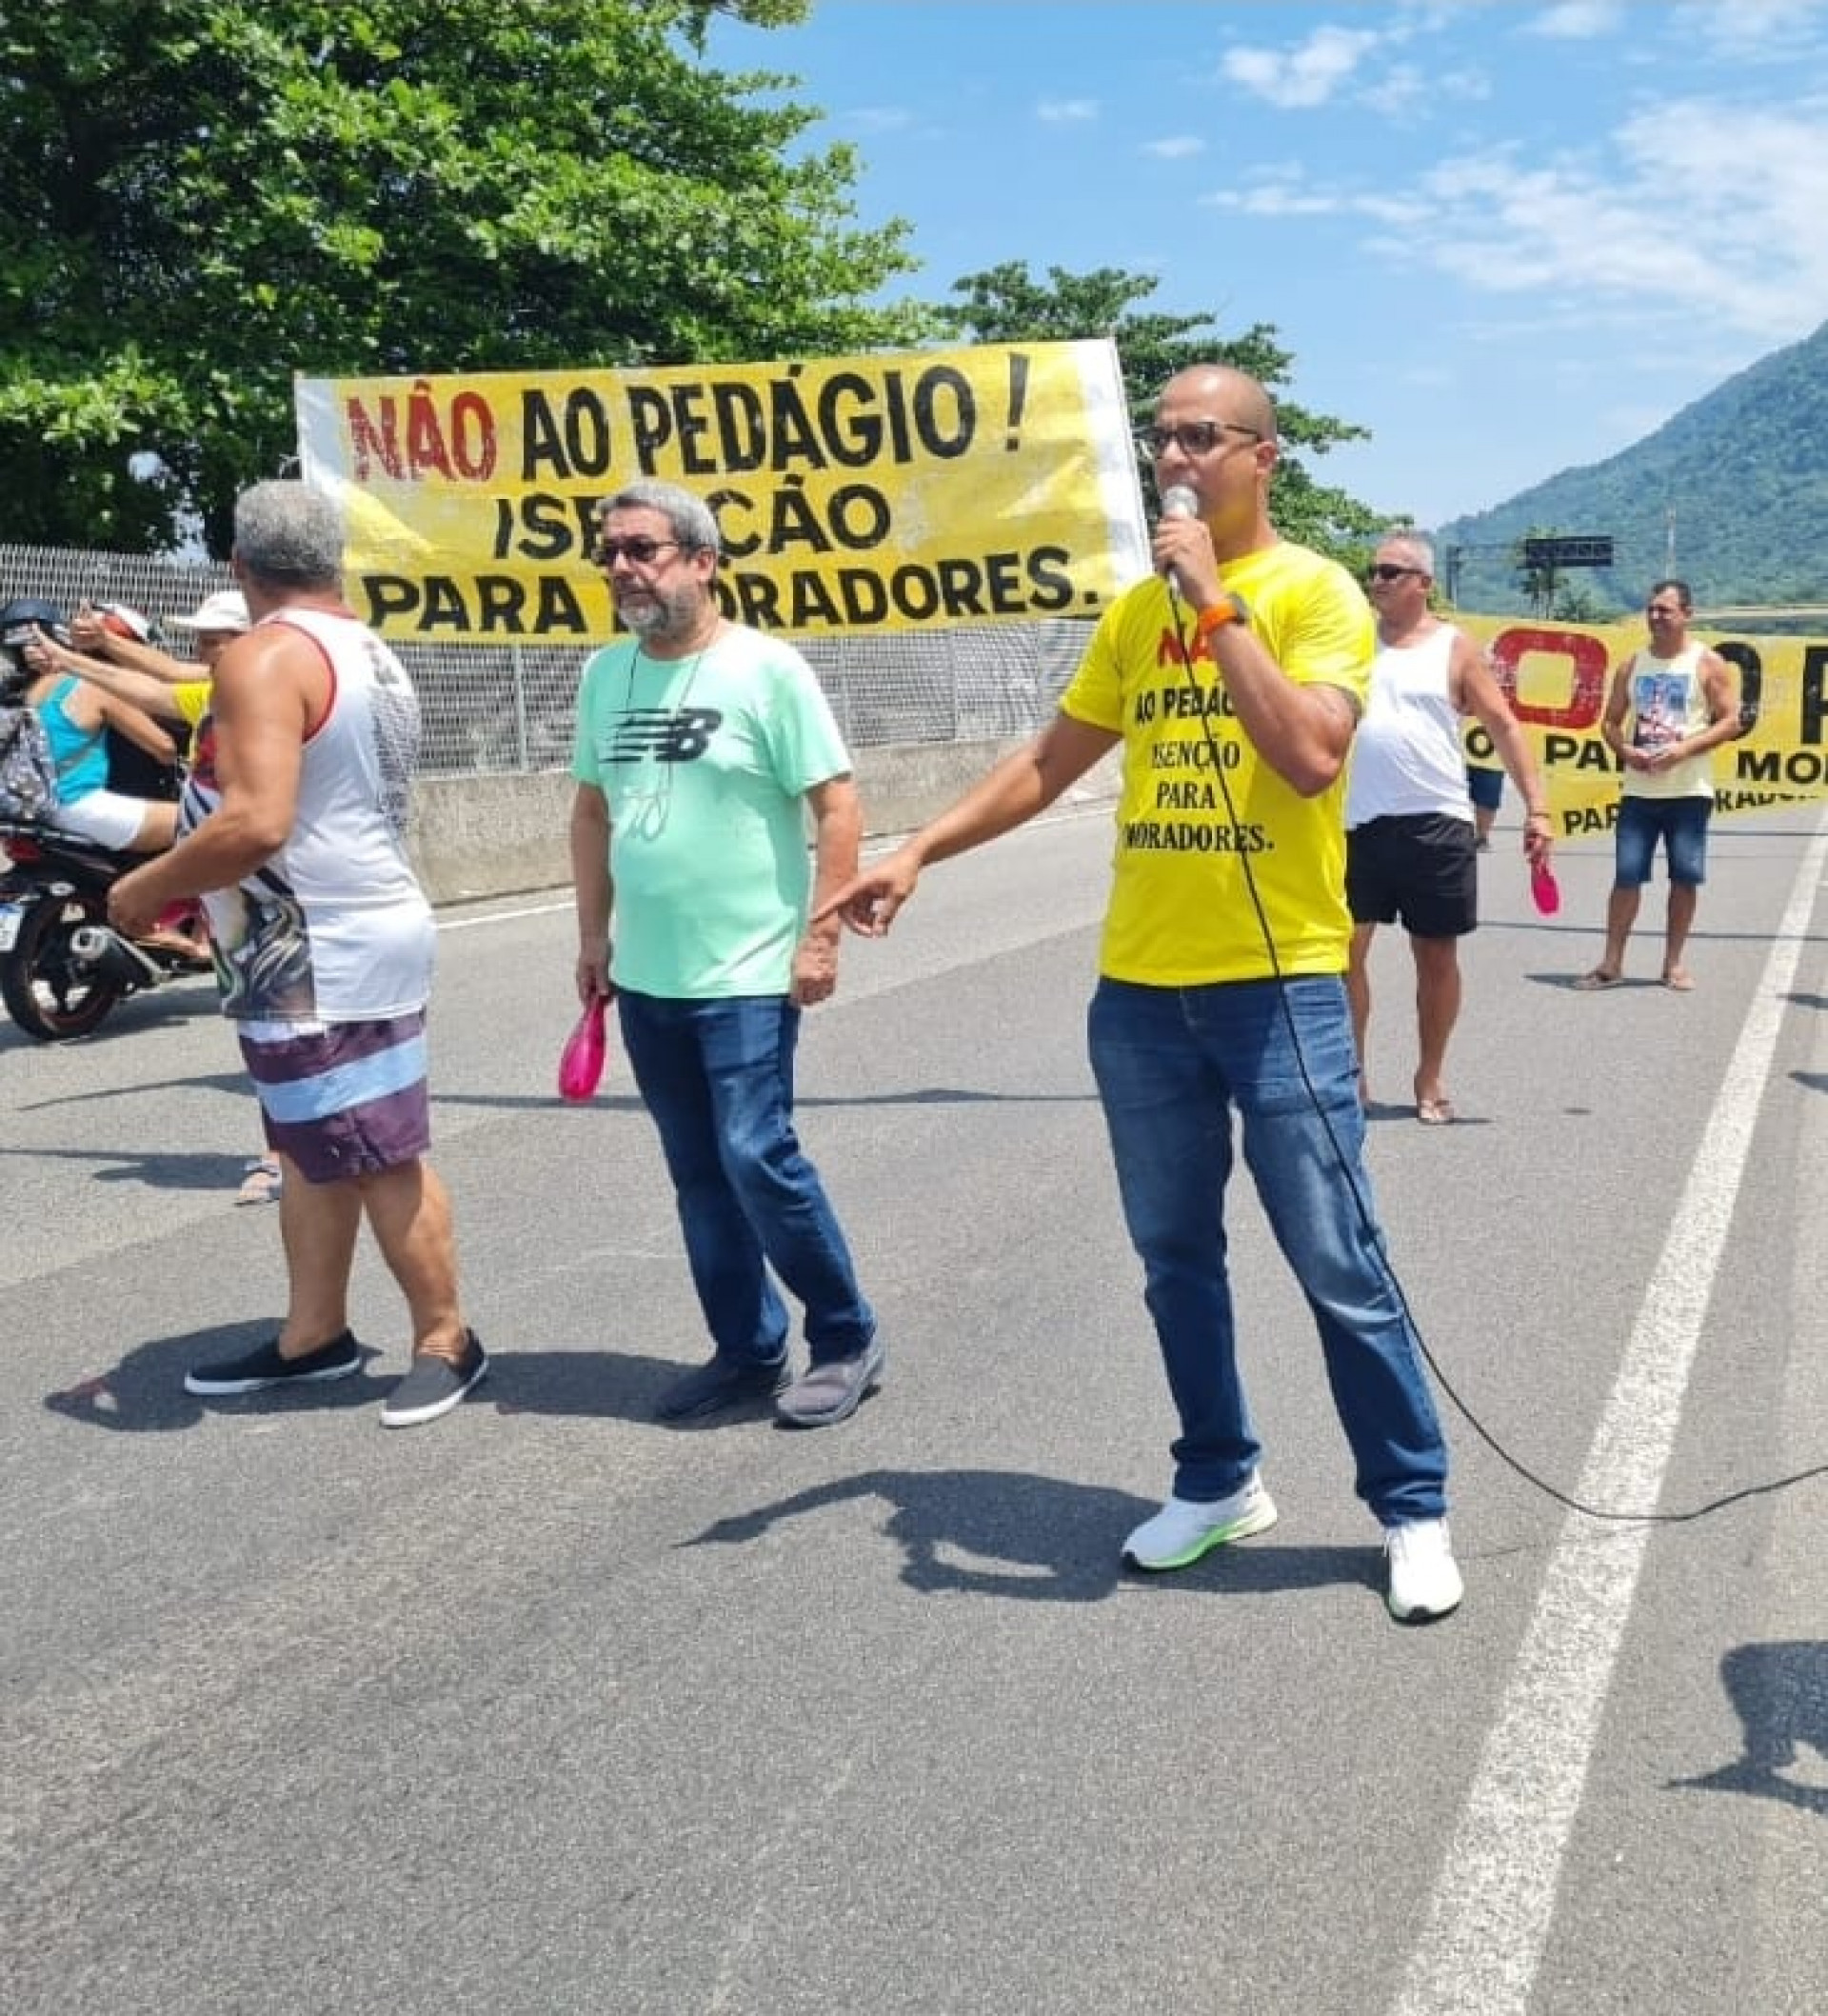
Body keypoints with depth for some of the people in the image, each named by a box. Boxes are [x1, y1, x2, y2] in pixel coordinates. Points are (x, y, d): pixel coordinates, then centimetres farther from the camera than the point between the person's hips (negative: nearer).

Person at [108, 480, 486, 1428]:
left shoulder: (266, 657, -18)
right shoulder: (369, 654, 12)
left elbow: (256, 824, -29)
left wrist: (145, 887, -13)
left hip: (320, 956, -10)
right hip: (348, 937, 10)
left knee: (380, 1159, 0)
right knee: (313, 1150, 17)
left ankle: (446, 1341, 11)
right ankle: (312, 1336, 26)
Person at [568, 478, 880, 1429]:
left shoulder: (766, 666, -9)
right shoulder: (603, 674, 9)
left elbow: (837, 804, -10)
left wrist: (820, 936, -15)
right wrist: (593, 933, 14)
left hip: (746, 975, -6)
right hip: (645, 978, 6)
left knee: (756, 1158, -8)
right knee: (698, 1175, 11)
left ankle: (847, 1339, 11)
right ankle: (747, 1349, 24)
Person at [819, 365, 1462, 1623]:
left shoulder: (1316, 593, -6)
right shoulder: (1136, 609, 11)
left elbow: (1310, 758, -22)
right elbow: (1049, 763, 17)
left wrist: (1217, 601, -19)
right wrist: (919, 852, 9)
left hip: (1278, 983, -5)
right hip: (1140, 987, 6)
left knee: (1339, 1266, 1)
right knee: (1176, 1256, 13)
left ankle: (1414, 1508, 16)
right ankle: (1220, 1481, 29)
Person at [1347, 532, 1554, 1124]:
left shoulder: (1455, 648, 0)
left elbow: (1504, 727, -2)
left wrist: (1536, 807, -8)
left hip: (1436, 825, -2)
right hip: (1359, 824, 2)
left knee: (1436, 955, 7)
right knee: (1344, 946, 0)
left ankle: (1430, 1078, 21)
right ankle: (1350, 1074, 13)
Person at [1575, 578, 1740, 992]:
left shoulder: (1708, 663, -2)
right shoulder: (1632, 665, 9)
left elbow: (1730, 721, -5)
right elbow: (1611, 721, 13)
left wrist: (1685, 748, -18)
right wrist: (1625, 751, -8)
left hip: (1689, 791, -2)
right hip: (1638, 790, 2)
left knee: (1685, 877, 1)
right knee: (1626, 876, -1)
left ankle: (1674, 963, 12)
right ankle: (1611, 963, 4)